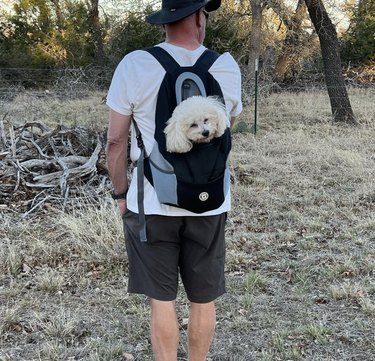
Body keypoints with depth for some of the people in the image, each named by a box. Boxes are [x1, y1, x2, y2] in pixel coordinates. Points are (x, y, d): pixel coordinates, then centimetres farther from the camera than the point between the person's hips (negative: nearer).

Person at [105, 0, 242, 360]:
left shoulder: (134, 65, -10)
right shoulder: (227, 67, -4)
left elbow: (116, 141, -5)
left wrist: (121, 194, 6)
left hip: (152, 203, -1)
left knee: (161, 299, 11)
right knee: (203, 299, 16)